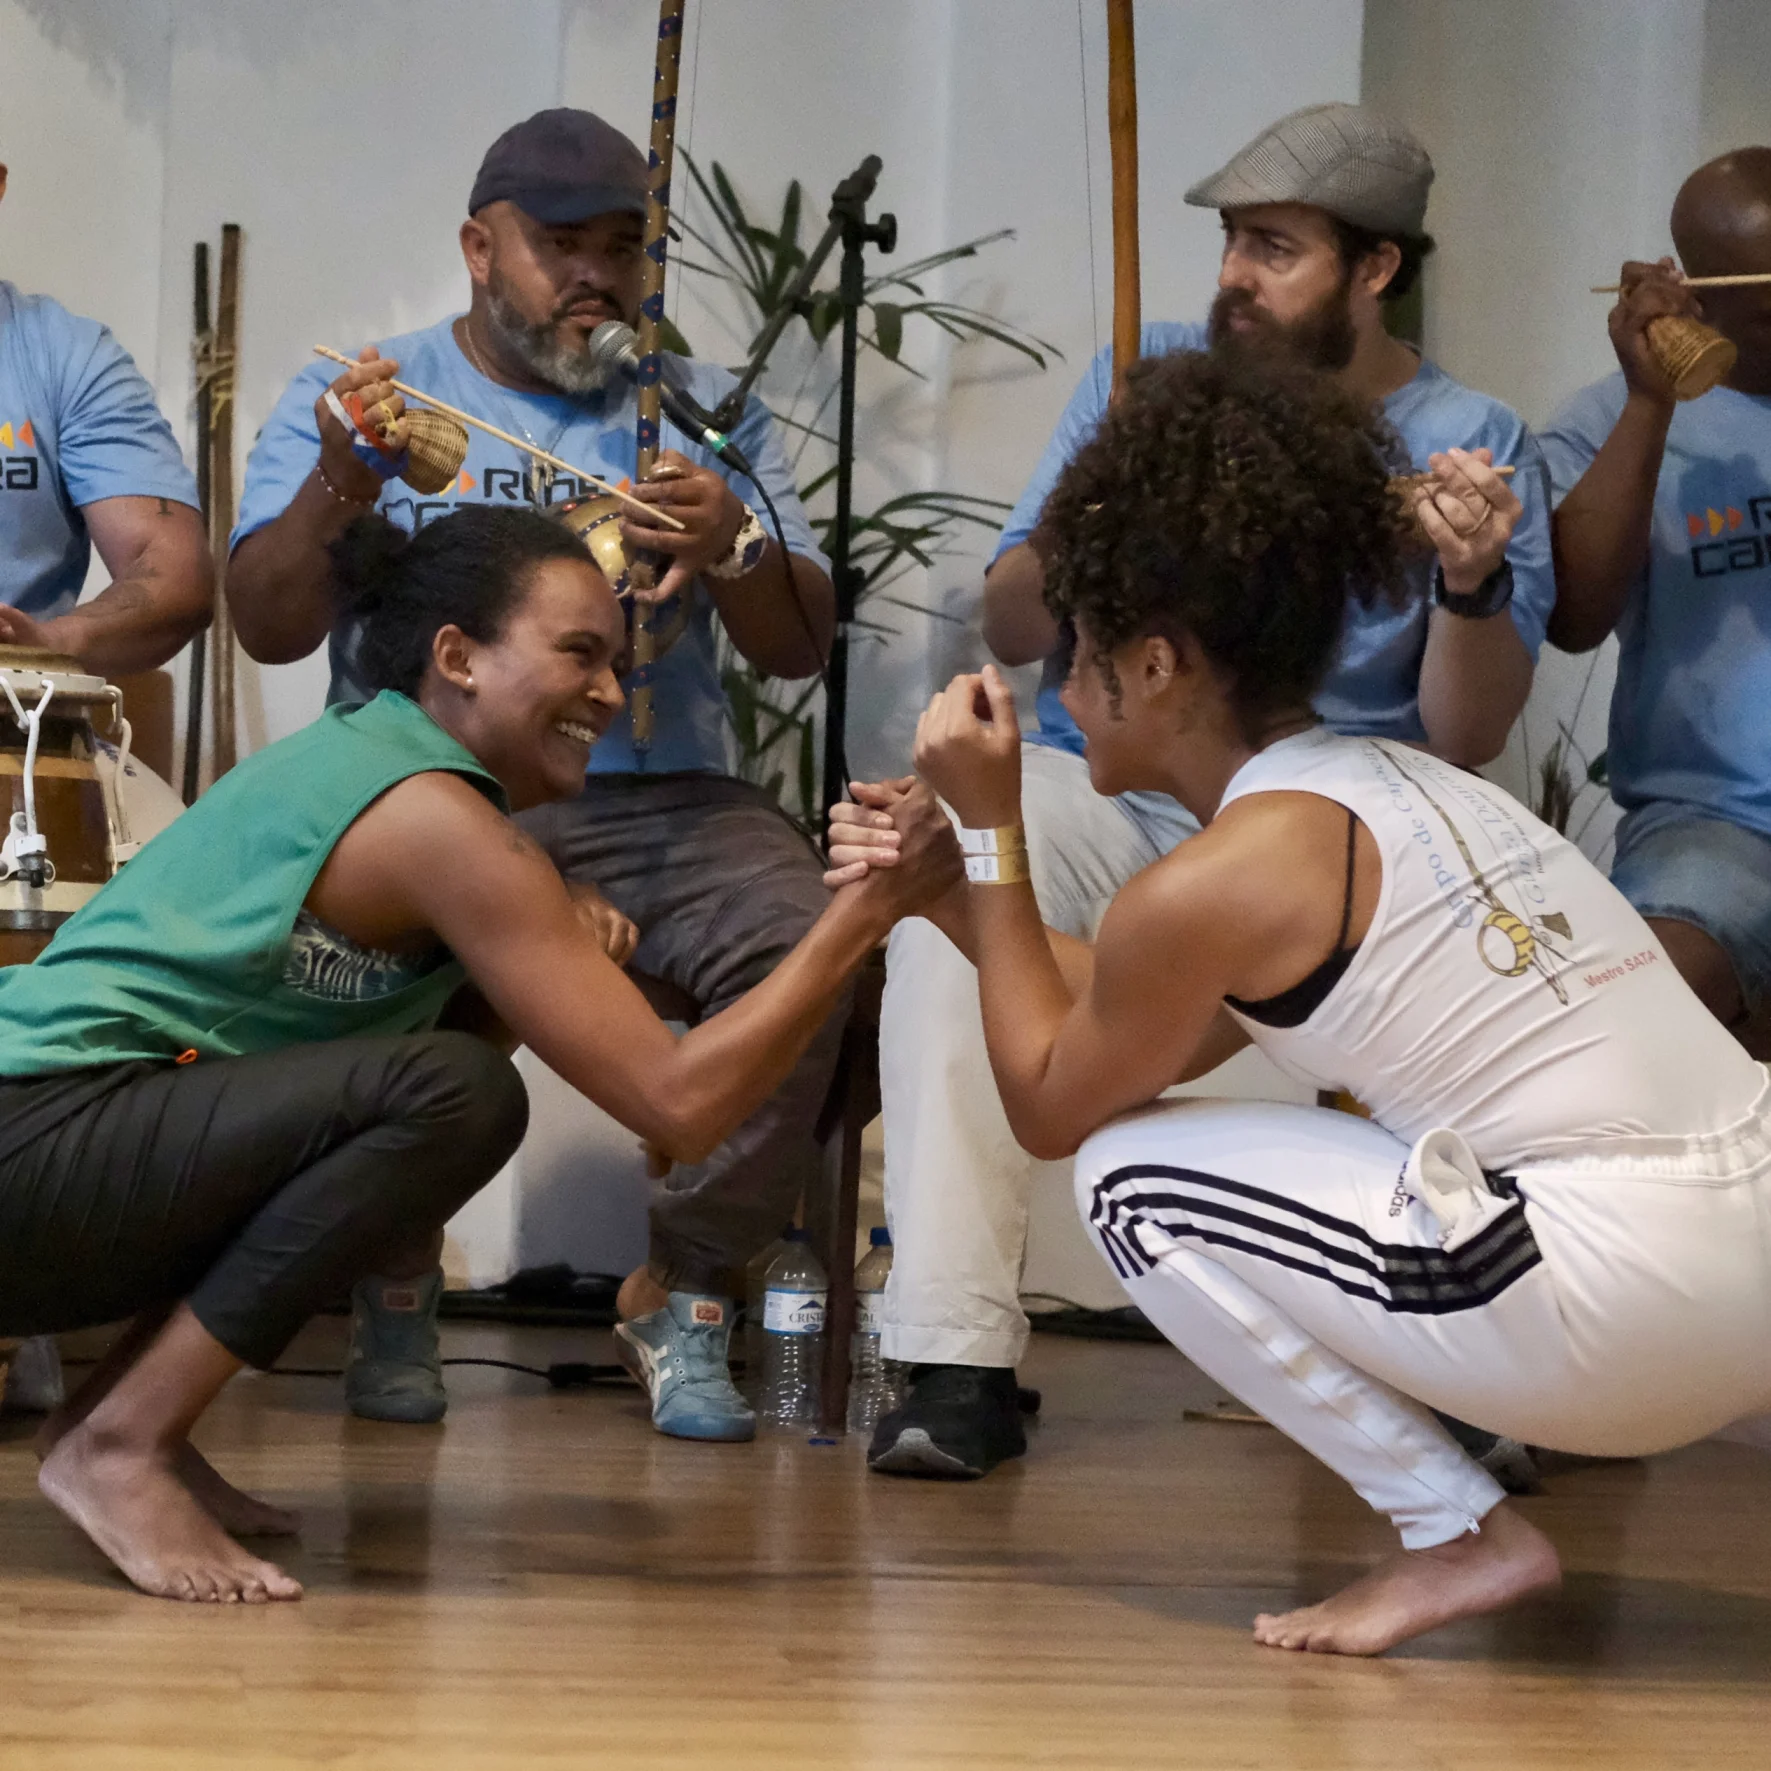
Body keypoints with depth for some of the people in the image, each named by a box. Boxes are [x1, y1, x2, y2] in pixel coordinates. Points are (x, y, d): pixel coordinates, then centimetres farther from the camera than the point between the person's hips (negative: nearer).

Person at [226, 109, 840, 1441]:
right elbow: (267, 629, 3)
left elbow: (803, 648, 11)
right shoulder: (352, 400, 13)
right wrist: (339, 489, -17)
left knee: (811, 944, -30)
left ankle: (680, 1294, -8)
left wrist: (735, 552, -12)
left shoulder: (711, 412, 18)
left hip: (659, 797, 2)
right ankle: (394, 1291, -8)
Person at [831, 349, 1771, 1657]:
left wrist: (992, 831, 9)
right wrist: (951, 889, 31)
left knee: (1138, 1182, 3)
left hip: (1632, 1293, -8)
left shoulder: (1212, 882, -8)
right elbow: (1164, 1037, 28)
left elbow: (1050, 1107, 8)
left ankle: (1461, 1534, 2)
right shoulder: (1399, 787, 18)